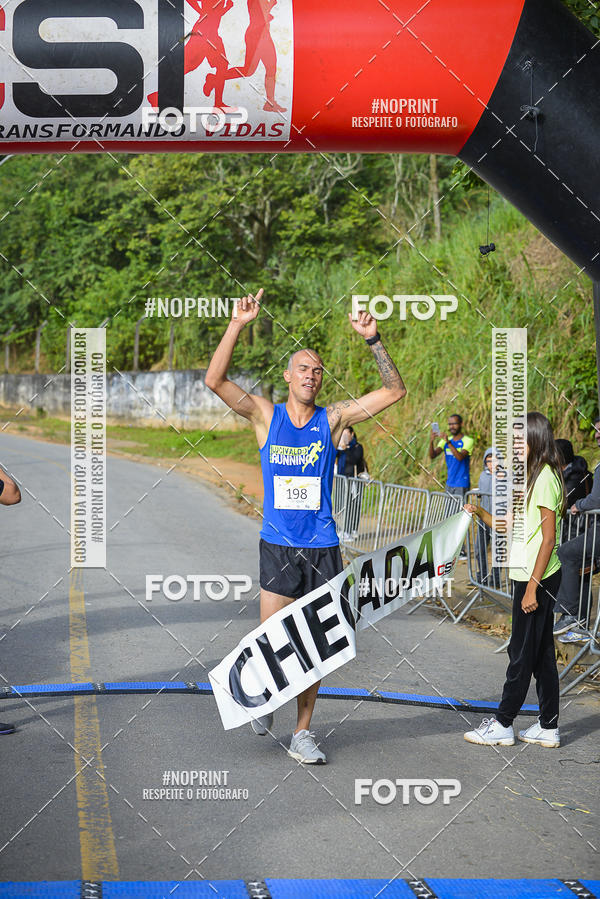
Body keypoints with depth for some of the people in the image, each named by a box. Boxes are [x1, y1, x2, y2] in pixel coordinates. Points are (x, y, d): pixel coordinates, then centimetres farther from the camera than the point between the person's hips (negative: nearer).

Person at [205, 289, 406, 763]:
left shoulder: (333, 418, 3)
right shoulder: (266, 415, 1)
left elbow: (394, 391, -1)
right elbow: (215, 380, -11)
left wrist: (373, 339, -11)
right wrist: (238, 325, -19)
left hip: (323, 548, 1)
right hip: (278, 546, -1)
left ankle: (303, 734, 17)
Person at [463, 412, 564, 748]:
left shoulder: (545, 477, -15)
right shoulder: (534, 475, 15)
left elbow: (549, 538, -18)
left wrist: (533, 586, -19)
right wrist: (481, 513, 3)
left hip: (538, 577, -10)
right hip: (532, 575, 10)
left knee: (522, 652, -1)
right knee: (541, 651, 11)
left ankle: (503, 724, 8)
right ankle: (549, 727, 17)